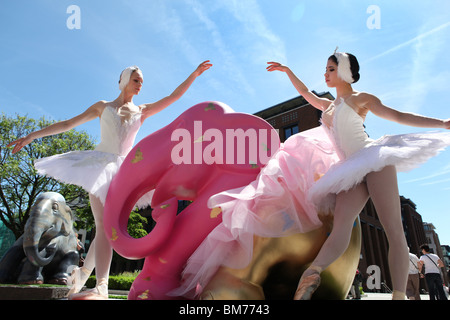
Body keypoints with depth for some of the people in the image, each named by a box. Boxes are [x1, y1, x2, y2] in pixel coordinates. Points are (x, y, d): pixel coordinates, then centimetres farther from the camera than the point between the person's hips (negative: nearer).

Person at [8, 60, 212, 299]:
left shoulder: (142, 111, 17)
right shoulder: (103, 107, 13)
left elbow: (173, 96, 12)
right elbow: (68, 123, 13)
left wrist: (194, 74, 6)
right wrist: (32, 135, 10)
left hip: (124, 169, 2)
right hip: (101, 163, -2)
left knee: (106, 226, -4)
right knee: (104, 225, -17)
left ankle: (81, 276, 10)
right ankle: (101, 288, -22)